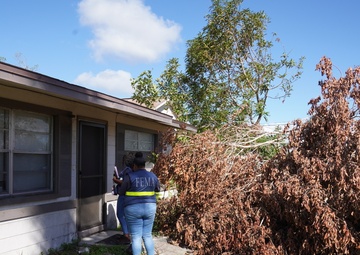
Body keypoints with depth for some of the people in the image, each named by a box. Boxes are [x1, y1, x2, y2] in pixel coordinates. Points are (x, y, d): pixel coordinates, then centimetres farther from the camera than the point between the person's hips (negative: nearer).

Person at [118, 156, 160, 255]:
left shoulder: (130, 177, -9)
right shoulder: (153, 176, 4)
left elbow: (121, 192, 0)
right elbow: (157, 189, 19)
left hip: (133, 209, -4)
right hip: (149, 208, 4)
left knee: (136, 237, 2)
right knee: (147, 235, 14)